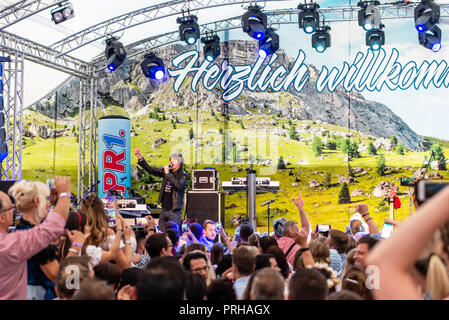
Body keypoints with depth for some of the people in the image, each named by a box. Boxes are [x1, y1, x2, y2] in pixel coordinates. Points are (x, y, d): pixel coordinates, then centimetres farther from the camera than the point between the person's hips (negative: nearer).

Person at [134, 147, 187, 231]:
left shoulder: (183, 175, -5)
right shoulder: (166, 171, 10)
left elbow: (179, 185, -24)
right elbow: (150, 169, 10)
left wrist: (168, 174, -20)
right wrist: (140, 158, 0)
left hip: (175, 211, -6)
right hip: (164, 209, 6)